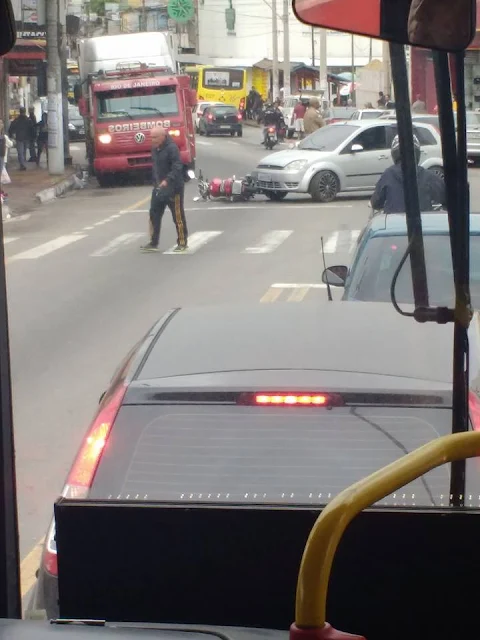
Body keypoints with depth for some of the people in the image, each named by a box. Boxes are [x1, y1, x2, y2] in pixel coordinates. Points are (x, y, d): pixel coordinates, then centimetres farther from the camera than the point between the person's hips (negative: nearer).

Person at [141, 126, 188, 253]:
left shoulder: (172, 148, -17)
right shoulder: (155, 149, 9)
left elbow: (177, 167, -24)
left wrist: (167, 181, -35)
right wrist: (155, 182, 15)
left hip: (173, 187, -8)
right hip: (159, 187, 8)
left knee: (178, 216, 0)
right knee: (154, 214, 7)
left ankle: (183, 243, 9)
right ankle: (153, 243, 13)